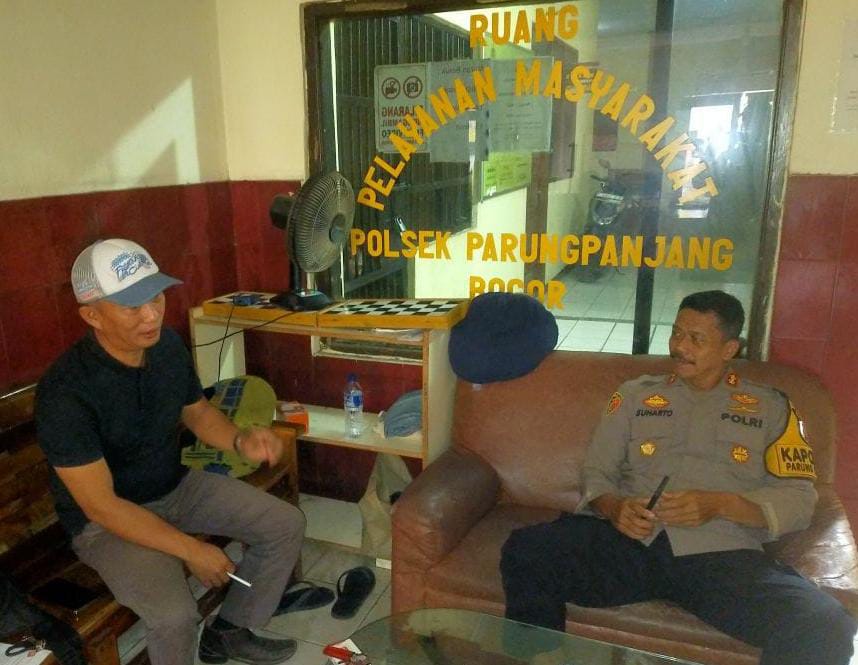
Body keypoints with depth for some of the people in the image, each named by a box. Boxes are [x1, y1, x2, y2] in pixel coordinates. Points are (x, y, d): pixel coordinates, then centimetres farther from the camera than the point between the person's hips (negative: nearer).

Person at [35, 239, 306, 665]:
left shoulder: (168, 345, -10)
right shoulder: (64, 393, -30)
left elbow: (196, 411, 7)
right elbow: (100, 505, -26)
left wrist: (240, 441, -15)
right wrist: (192, 550, -24)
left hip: (177, 486, 7)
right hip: (106, 518, -6)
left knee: (287, 525, 1)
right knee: (174, 614, -30)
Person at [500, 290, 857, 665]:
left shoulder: (771, 407, 18)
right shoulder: (635, 394, 20)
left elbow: (799, 499, 9)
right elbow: (595, 472, 16)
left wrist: (720, 504, -10)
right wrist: (614, 506, -8)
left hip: (722, 553, 0)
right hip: (628, 540, 1)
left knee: (826, 629, -31)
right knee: (525, 552, -28)